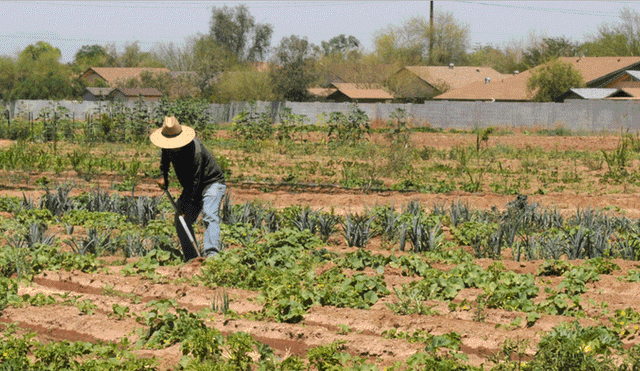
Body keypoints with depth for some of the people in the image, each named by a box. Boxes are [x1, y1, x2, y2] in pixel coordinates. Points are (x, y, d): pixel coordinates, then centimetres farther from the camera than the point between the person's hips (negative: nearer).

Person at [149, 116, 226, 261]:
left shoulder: (195, 151, -34)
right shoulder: (168, 146, -9)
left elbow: (194, 180, -31)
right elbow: (165, 156, 18)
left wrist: (185, 204, -29)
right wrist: (163, 176, 6)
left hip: (212, 183, -8)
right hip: (191, 187, 8)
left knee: (210, 215, -28)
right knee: (181, 221, 0)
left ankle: (211, 253, -42)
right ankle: (191, 258, 5)